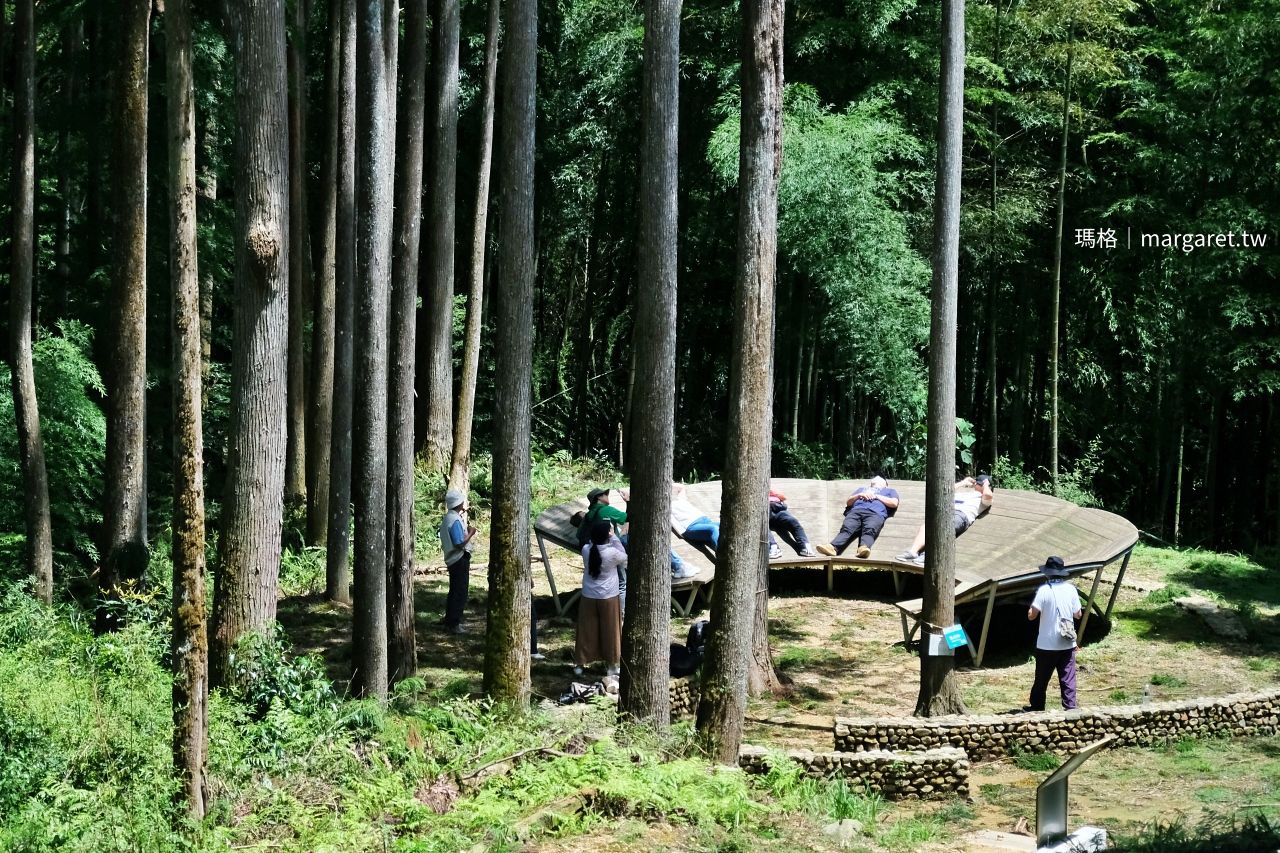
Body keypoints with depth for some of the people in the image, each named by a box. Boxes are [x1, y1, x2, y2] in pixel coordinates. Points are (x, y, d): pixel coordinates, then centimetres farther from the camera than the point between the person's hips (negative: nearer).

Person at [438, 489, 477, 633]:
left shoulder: (448, 517, 10)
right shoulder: (455, 520, -21)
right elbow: (460, 544, -24)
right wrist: (471, 533, -12)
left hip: (453, 559, 10)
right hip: (460, 559, -10)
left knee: (454, 591, 19)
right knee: (460, 592, -3)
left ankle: (449, 619, 27)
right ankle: (453, 623, 0)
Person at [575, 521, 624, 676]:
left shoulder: (586, 550, -10)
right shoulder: (612, 553, -21)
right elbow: (624, 558, 1)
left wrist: (598, 535, 3)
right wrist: (614, 538, -4)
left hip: (588, 598, 3)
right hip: (609, 598, -3)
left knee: (586, 631, 13)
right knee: (610, 632, 11)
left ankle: (580, 664, 20)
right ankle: (612, 665, 19)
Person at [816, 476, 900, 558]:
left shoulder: (890, 491, 38)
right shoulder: (861, 489, 45)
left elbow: (894, 503, 16)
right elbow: (848, 502, 29)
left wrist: (876, 496, 9)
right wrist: (859, 495, 11)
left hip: (875, 513, -2)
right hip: (856, 511, 2)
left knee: (869, 530, -38)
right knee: (846, 528, -31)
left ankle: (864, 548, -66)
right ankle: (833, 548, -57)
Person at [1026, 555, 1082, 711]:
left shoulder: (1044, 590, -14)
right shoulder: (1071, 589, -1)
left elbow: (1031, 615, -16)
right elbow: (1078, 614, 7)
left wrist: (1031, 609, 5)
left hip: (1047, 644, -3)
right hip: (1068, 644, 3)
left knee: (1041, 679, 10)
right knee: (1068, 678, 6)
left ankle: (1037, 707, 20)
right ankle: (1070, 706, 2)